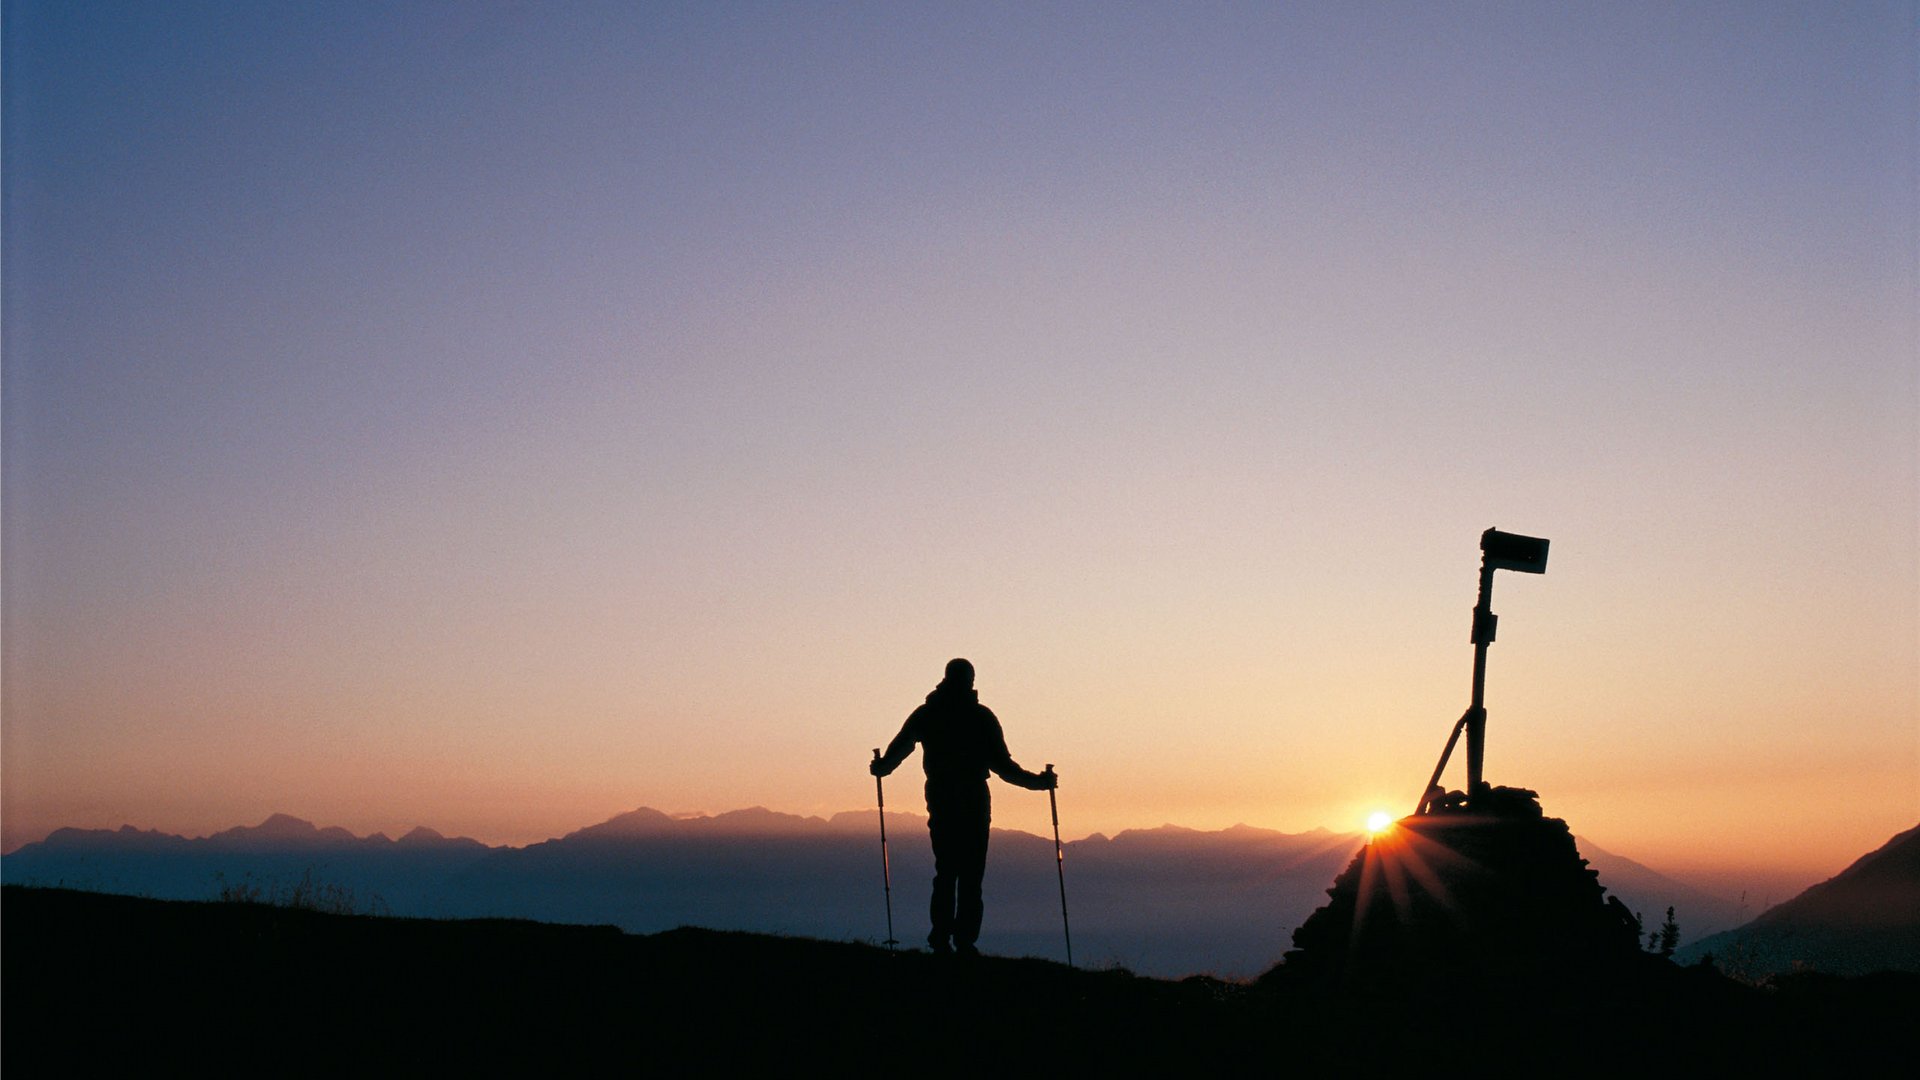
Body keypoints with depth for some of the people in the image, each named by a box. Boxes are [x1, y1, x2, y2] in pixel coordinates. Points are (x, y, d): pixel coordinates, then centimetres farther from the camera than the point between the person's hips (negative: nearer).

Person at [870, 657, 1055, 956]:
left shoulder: (925, 714, 6)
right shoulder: (981, 716, -3)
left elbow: (898, 749, 11)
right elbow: (1001, 764, -7)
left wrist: (879, 767, 32)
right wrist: (1038, 781, 3)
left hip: (939, 800, 3)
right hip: (974, 802, -3)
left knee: (945, 869, 13)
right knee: (971, 874, -1)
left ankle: (941, 936, 8)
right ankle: (964, 939, -9)